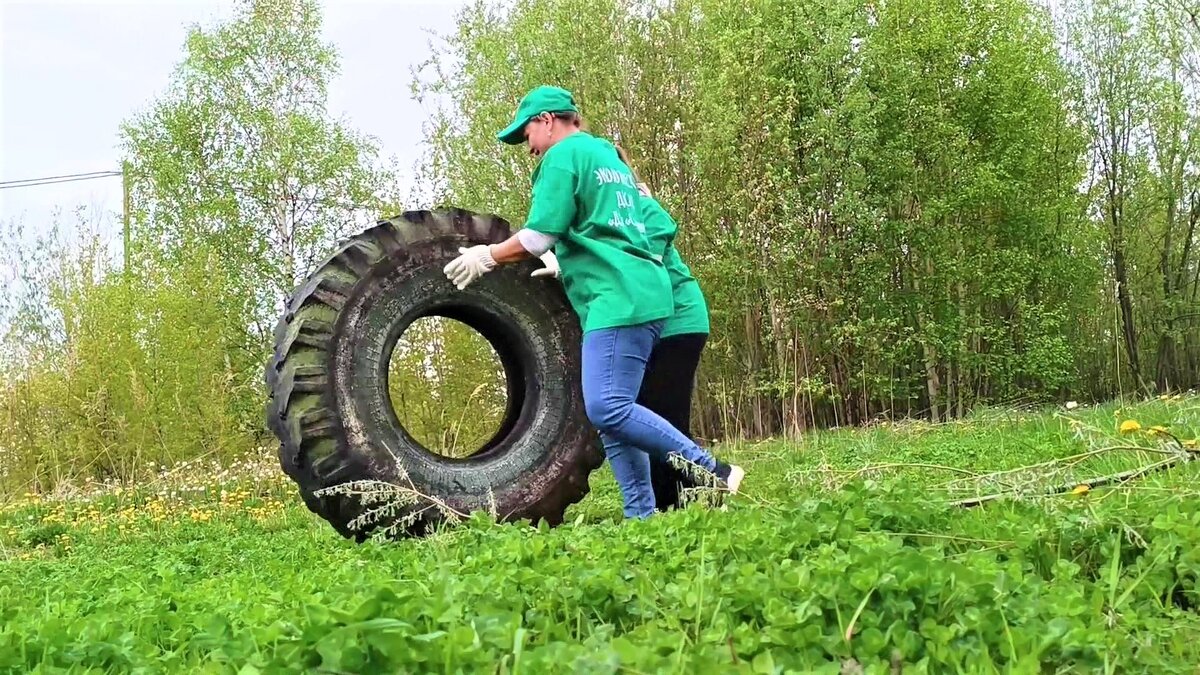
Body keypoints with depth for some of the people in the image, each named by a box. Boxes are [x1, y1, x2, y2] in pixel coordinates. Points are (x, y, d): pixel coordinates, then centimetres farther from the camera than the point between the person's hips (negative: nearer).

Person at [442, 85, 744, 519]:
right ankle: (642, 513, 4)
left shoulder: (563, 154, -2)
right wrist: (566, 267, 34)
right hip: (636, 296, 10)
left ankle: (711, 473, -16)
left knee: (607, 409, -18)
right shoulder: (608, 155, 27)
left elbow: (537, 238, -10)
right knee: (612, 411, 7)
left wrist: (486, 256, 4)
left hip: (620, 299, -10)